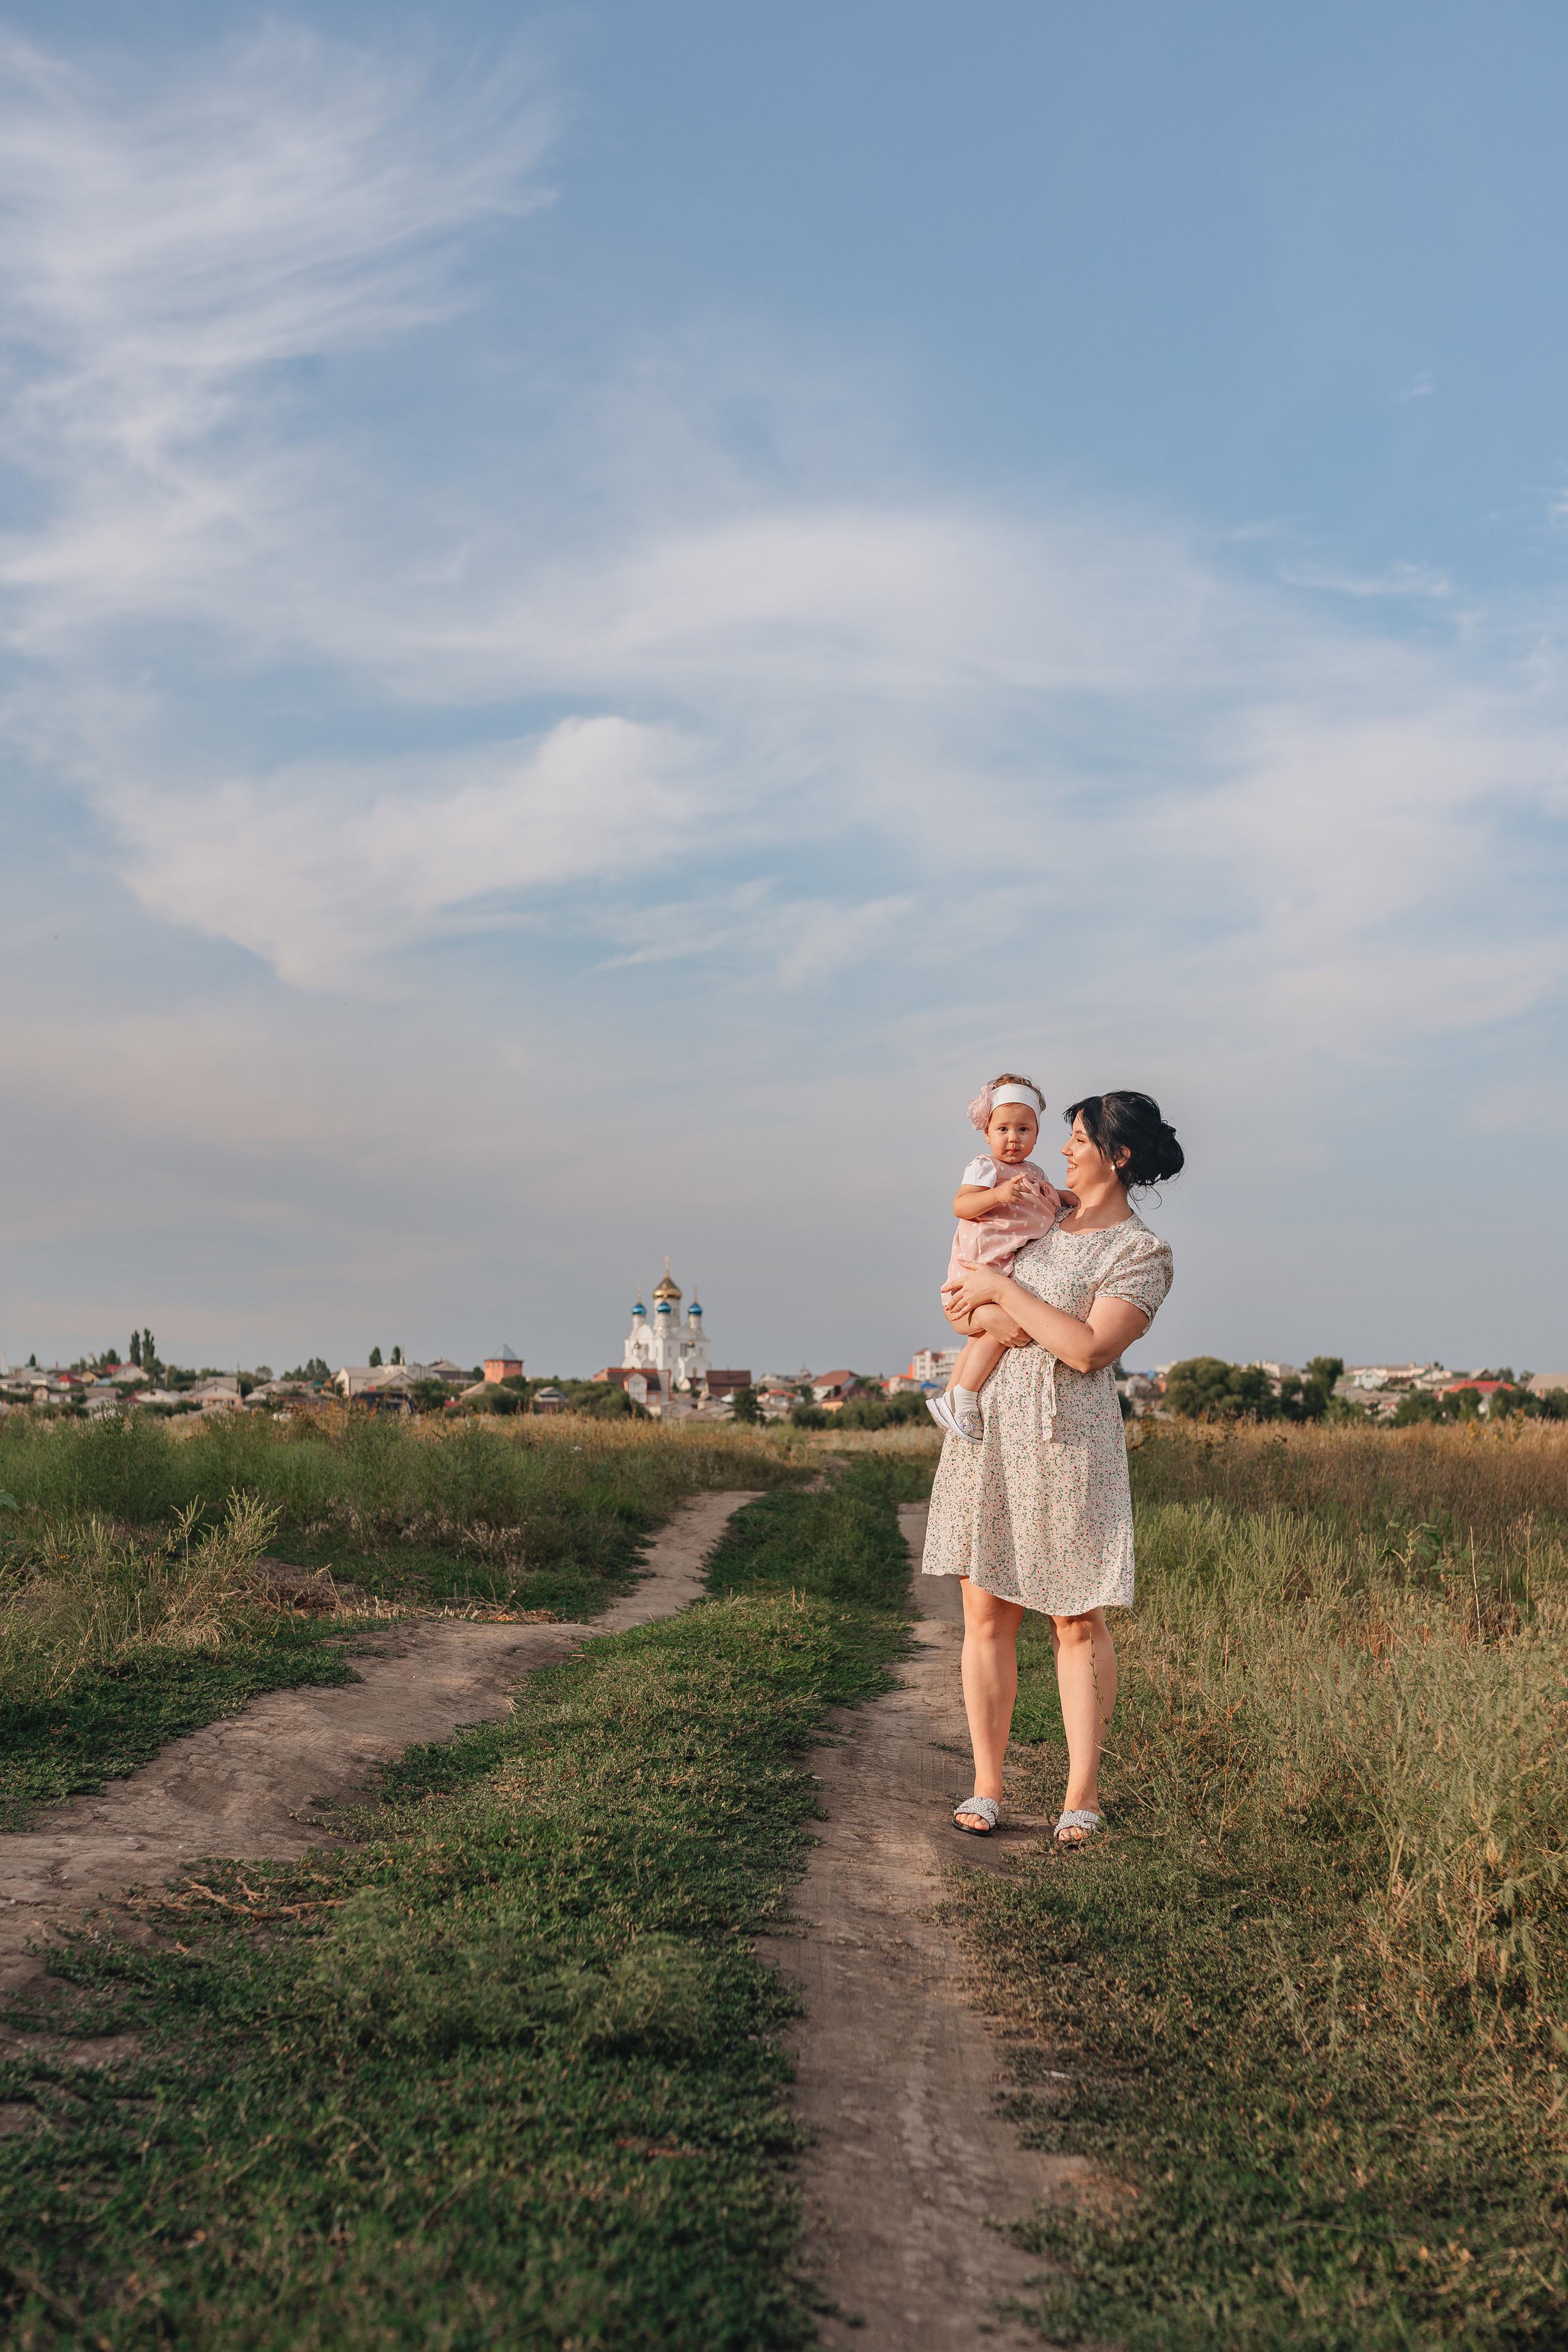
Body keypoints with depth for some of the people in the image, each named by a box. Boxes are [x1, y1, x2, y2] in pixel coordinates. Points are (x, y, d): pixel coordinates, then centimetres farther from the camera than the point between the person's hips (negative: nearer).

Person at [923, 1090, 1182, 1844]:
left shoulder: (1143, 1253, -4)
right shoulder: (1043, 1222, 15)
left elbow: (1088, 1349, -16)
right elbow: (960, 1309, 15)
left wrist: (1003, 1289, -12)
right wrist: (991, 1319, -8)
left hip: (1067, 1436, -5)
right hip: (989, 1424, 6)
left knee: (1079, 1621, 1)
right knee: (986, 1613, 4)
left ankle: (1082, 1795, 10)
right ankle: (985, 1789, 10)